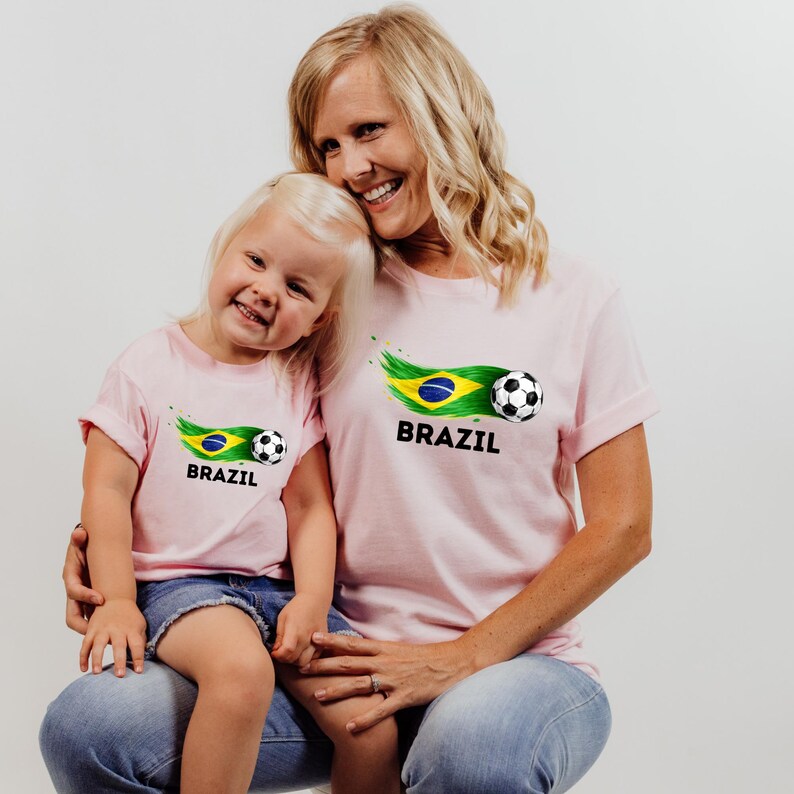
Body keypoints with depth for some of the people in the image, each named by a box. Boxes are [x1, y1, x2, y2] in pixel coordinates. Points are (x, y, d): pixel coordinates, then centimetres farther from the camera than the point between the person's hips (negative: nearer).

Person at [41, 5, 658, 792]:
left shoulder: (575, 301, 2)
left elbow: (621, 528, 0)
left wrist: (461, 659, -11)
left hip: (519, 662, -2)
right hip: (350, 660, 3)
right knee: (85, 729, -20)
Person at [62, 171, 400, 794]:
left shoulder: (297, 385, 10)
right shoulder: (151, 365, -1)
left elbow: (311, 506, 7)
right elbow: (108, 490, -3)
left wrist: (313, 599, -7)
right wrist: (117, 601, -10)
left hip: (277, 587, 4)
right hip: (176, 581, -4)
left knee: (374, 728, -11)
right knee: (241, 669, -36)